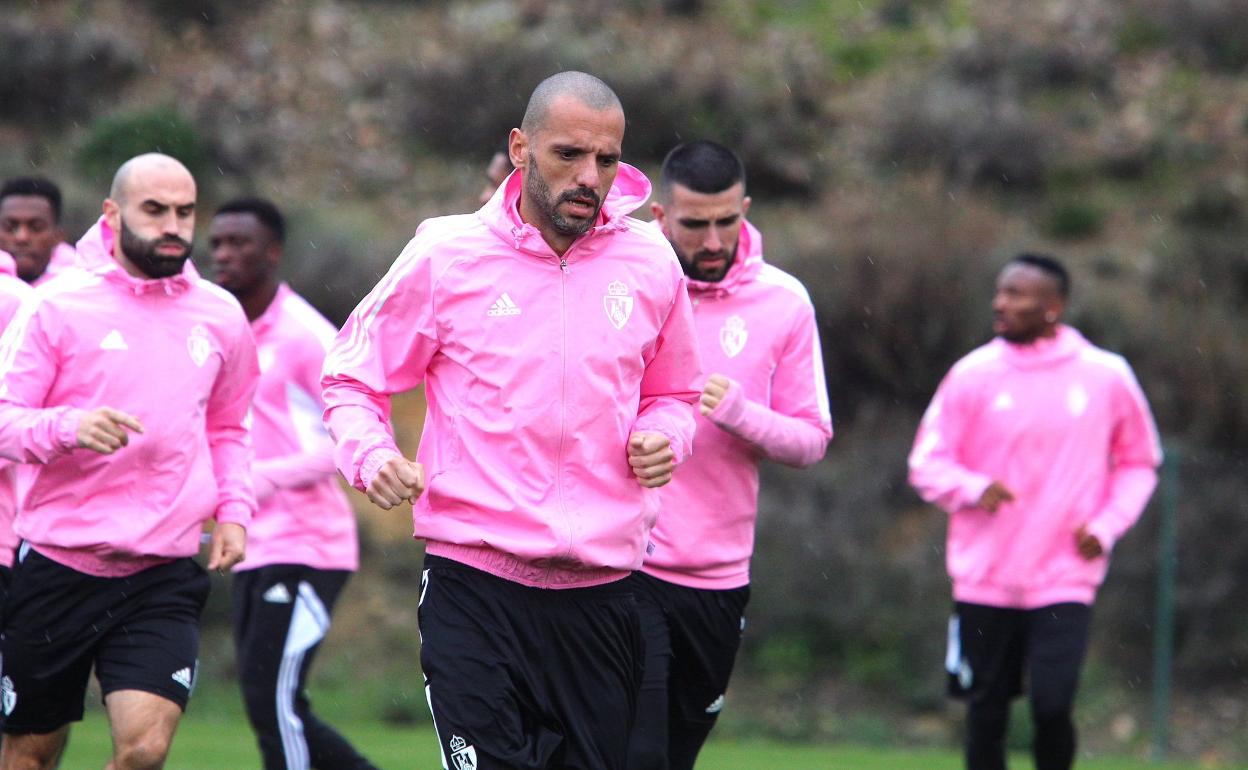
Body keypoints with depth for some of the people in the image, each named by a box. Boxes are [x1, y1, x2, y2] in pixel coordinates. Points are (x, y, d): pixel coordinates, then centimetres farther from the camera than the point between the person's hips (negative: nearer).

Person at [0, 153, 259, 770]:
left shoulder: (220, 315, 9)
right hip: (56, 563, -2)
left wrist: (233, 509, 8)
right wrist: (68, 428, -26)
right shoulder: (58, 306, -3)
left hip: (165, 575, 2)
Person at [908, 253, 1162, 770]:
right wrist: (973, 489, -17)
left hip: (1066, 578, -1)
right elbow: (926, 463, 4)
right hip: (984, 580, 1)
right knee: (987, 709, 7)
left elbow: (1139, 463, 12)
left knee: (1052, 703, -15)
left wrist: (1107, 525, -3)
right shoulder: (973, 374, 0)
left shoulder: (1107, 376, 0)